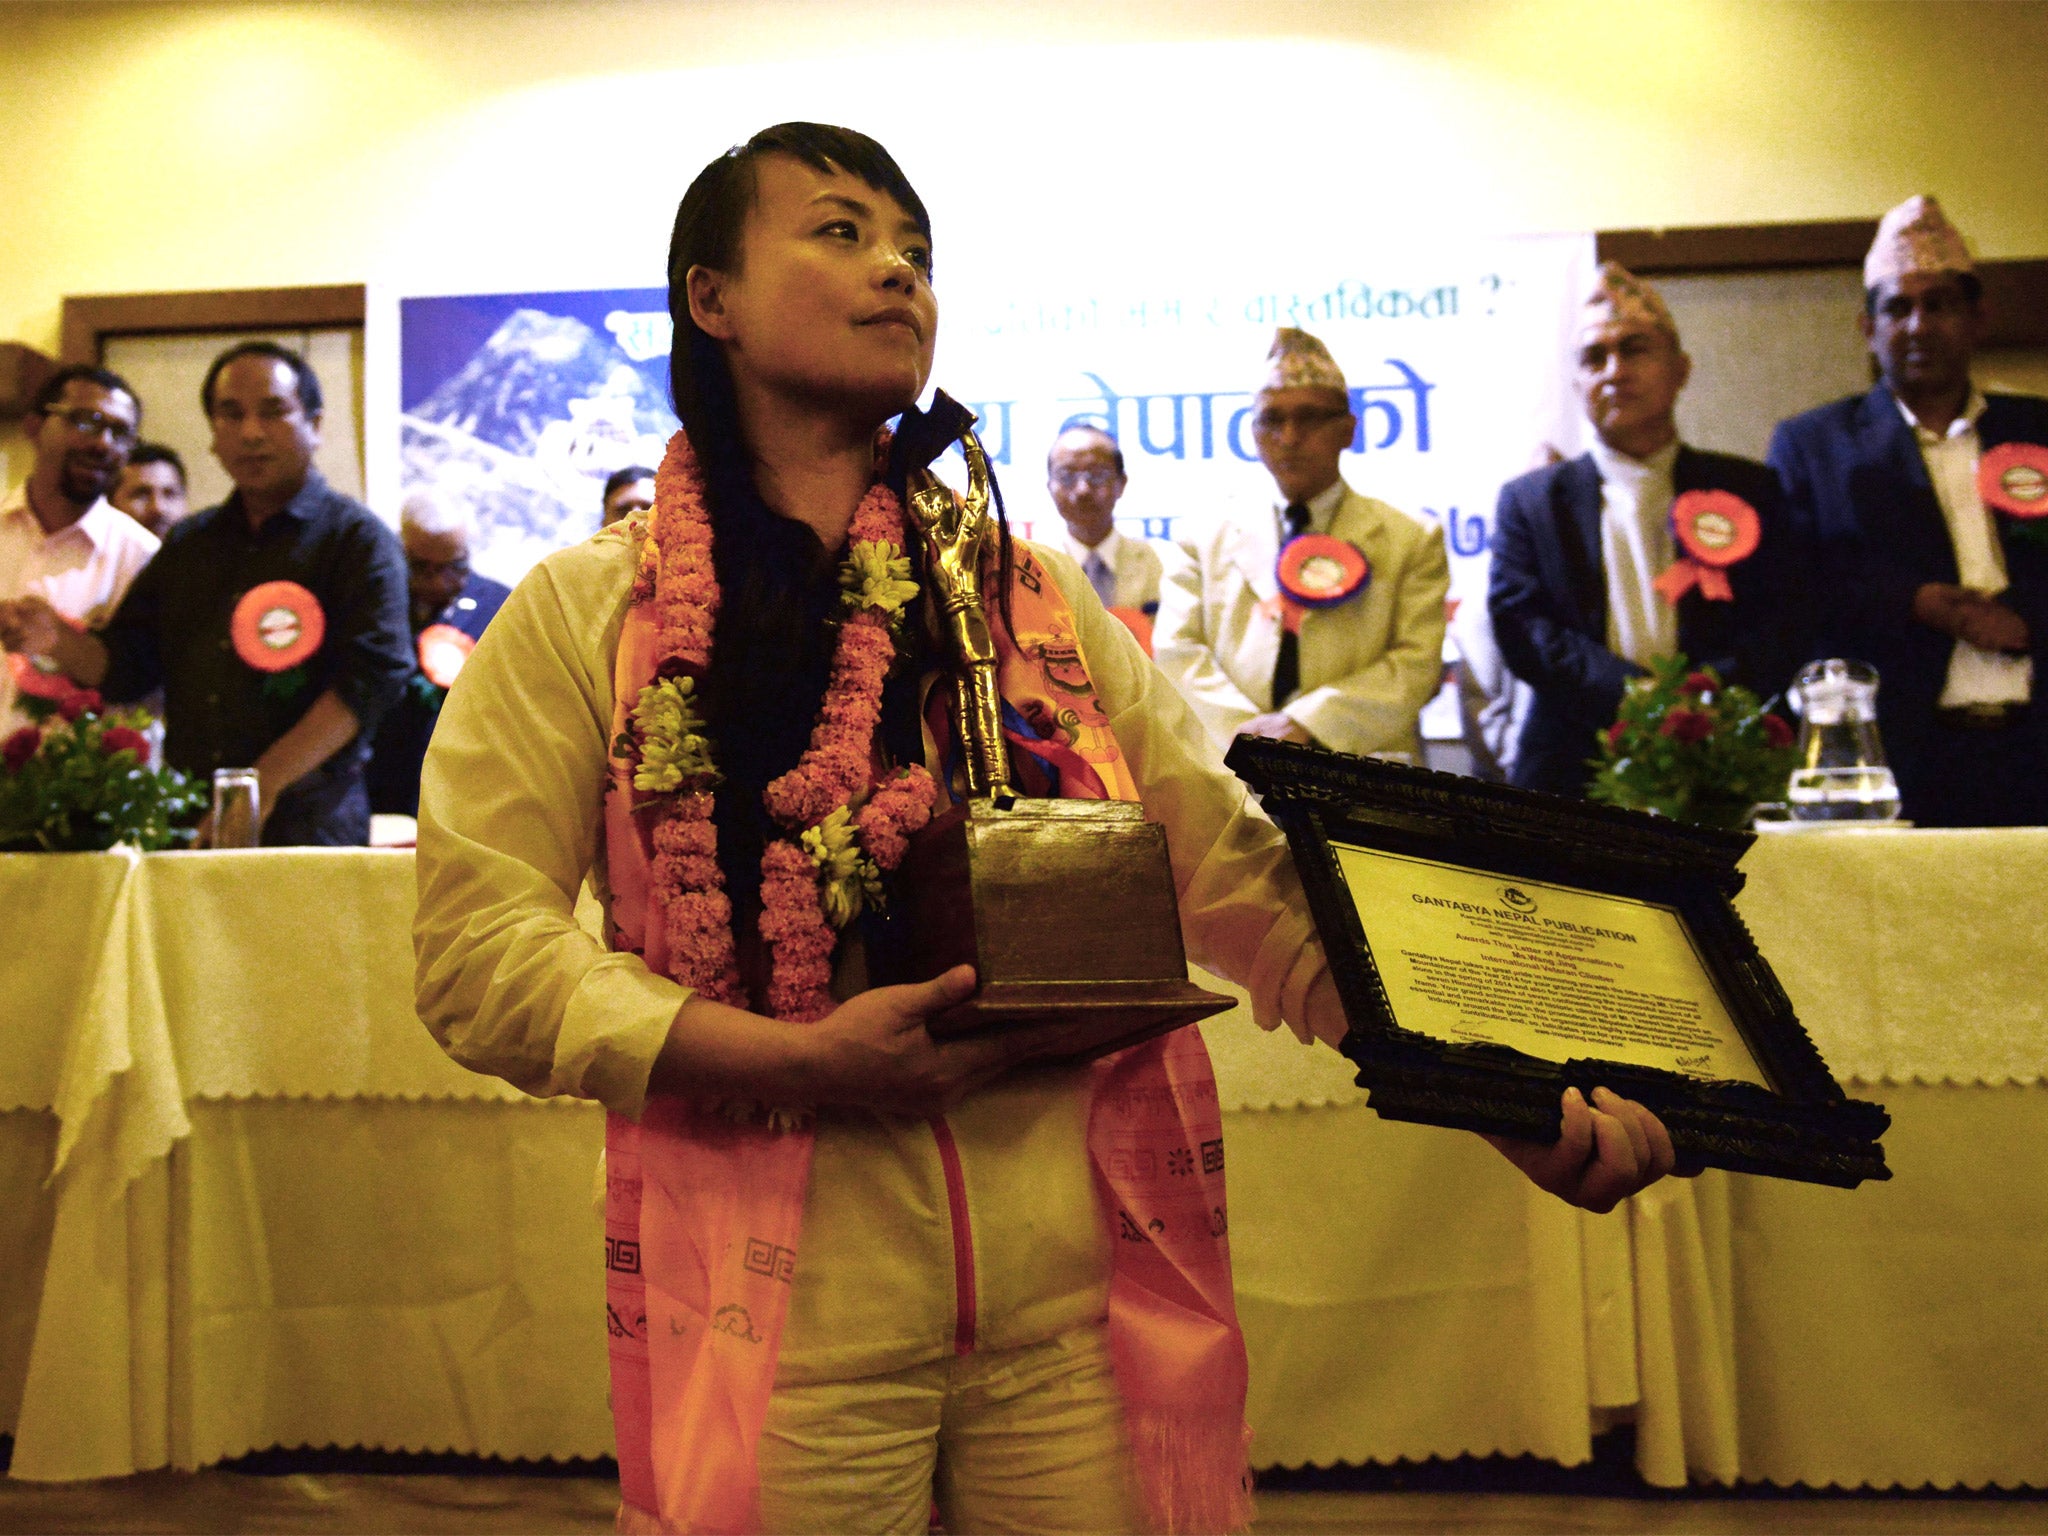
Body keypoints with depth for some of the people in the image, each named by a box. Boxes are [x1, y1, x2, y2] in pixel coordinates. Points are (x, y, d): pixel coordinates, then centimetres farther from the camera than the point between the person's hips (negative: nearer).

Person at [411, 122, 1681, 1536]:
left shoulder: (1035, 595, 9)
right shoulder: (586, 615, 1)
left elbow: (1249, 883, 4)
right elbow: (475, 956, -6)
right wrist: (796, 1060, -18)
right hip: (783, 1309, -2)